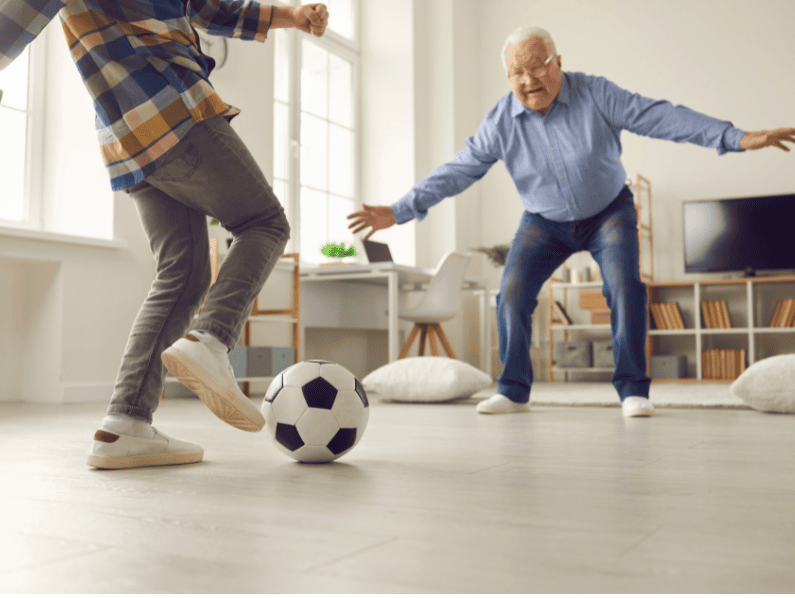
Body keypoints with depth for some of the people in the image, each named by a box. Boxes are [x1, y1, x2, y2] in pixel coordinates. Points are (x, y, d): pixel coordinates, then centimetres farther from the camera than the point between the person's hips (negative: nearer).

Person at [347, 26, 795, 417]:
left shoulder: (595, 94, -19)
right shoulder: (500, 122, -15)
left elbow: (661, 118, -20)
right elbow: (456, 172, -14)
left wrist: (738, 137, -25)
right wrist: (399, 212, -20)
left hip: (608, 211, -1)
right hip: (545, 223, 2)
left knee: (624, 286, -23)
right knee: (512, 294, -13)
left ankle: (634, 391, -11)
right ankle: (514, 392, 0)